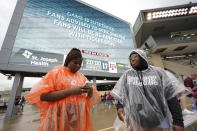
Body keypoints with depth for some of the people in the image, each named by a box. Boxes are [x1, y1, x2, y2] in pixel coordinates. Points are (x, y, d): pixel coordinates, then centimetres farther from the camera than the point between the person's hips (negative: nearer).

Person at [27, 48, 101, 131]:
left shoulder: (82, 77, 6)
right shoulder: (56, 71, -4)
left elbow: (90, 97, 9)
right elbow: (43, 95, -13)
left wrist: (90, 90, -14)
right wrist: (71, 91, -21)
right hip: (59, 118, -3)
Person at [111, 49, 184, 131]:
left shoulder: (158, 72, -5)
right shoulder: (126, 75, -3)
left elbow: (171, 97, -3)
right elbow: (121, 94, 3)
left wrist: (178, 121, -5)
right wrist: (119, 106, -11)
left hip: (159, 122, 1)